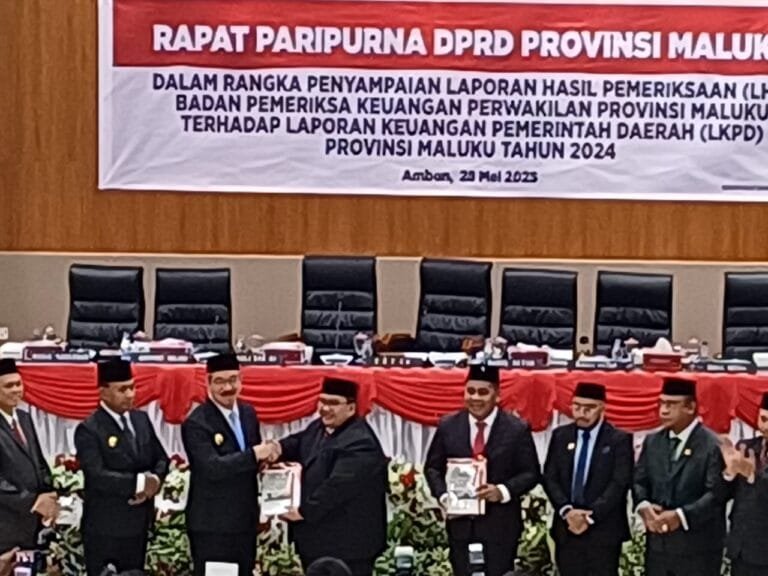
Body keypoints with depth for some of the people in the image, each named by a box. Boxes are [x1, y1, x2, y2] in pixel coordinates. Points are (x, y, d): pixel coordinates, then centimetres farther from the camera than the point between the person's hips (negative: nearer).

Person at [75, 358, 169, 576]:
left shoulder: (141, 419, 7)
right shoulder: (89, 430, -14)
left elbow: (161, 459, 10)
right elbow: (97, 476, -24)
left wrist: (154, 480, -12)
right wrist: (139, 482, -23)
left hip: (138, 524, 6)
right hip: (104, 528, -6)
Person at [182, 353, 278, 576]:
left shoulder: (248, 414, 7)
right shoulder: (196, 423, -16)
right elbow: (212, 468, -26)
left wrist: (266, 460, -5)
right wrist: (254, 455, -27)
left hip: (246, 520, 7)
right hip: (212, 525, -7)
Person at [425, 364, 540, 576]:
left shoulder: (517, 429, -4)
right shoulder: (447, 426, 4)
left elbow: (531, 473, -2)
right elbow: (433, 467, 11)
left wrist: (503, 491, -20)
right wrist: (443, 495, -8)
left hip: (501, 525, -2)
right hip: (460, 522, 2)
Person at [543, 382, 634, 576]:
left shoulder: (619, 439, -2)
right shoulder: (560, 436, 9)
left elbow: (620, 484, -9)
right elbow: (550, 478, 5)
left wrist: (591, 516, -16)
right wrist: (567, 510, -11)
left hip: (604, 530, -3)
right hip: (567, 528, 3)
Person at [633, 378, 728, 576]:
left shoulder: (712, 446, -10)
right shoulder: (652, 442, 12)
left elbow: (717, 493, -16)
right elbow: (639, 481, 12)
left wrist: (681, 516, -24)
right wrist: (643, 505, -10)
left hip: (697, 547, -6)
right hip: (657, 543, 6)